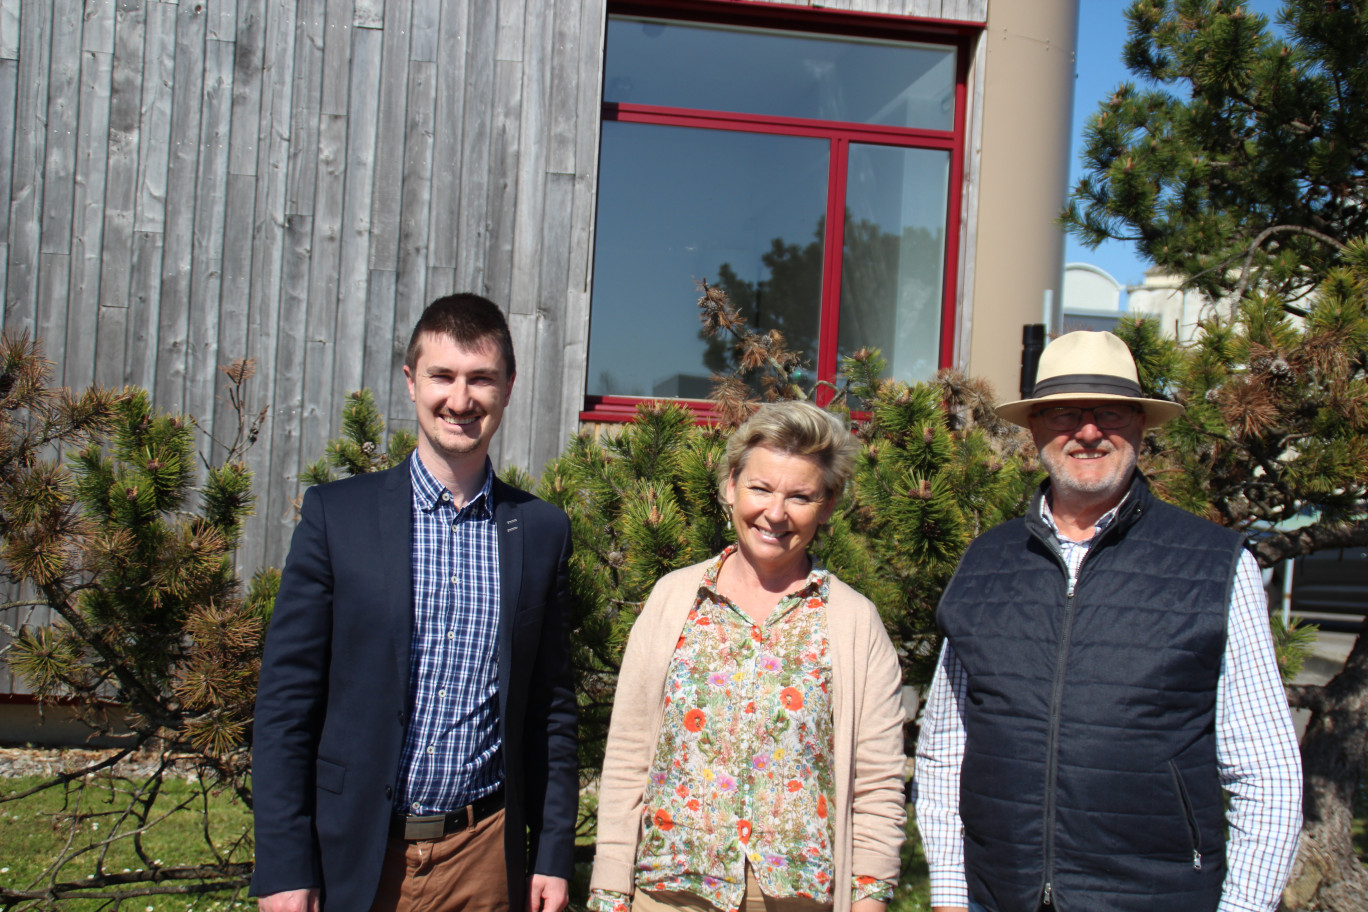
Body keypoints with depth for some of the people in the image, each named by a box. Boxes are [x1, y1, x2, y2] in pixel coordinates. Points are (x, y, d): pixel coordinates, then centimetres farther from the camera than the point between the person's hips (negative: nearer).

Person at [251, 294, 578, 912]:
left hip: (485, 857, 2)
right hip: (352, 857, -1)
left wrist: (553, 854, 4)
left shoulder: (543, 531, 2)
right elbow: (285, 700, -3)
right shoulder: (336, 513, -3)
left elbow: (551, 710, 7)